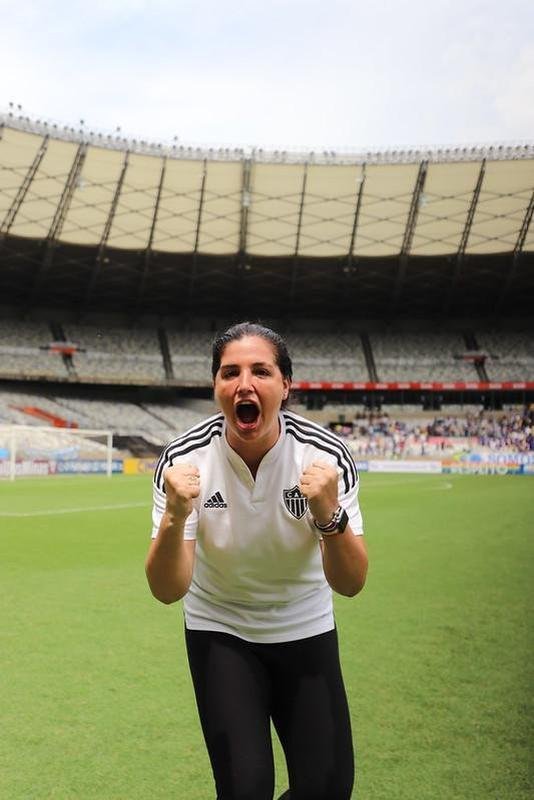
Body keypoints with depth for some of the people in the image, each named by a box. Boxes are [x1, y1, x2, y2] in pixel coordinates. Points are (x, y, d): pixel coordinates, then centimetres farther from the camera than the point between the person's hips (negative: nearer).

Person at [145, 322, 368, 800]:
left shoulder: (326, 454, -21)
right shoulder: (185, 459, -21)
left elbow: (350, 584, -20)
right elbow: (167, 591, -22)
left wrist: (329, 514, -38)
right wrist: (174, 517, -40)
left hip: (306, 631, 1)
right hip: (220, 631, -1)